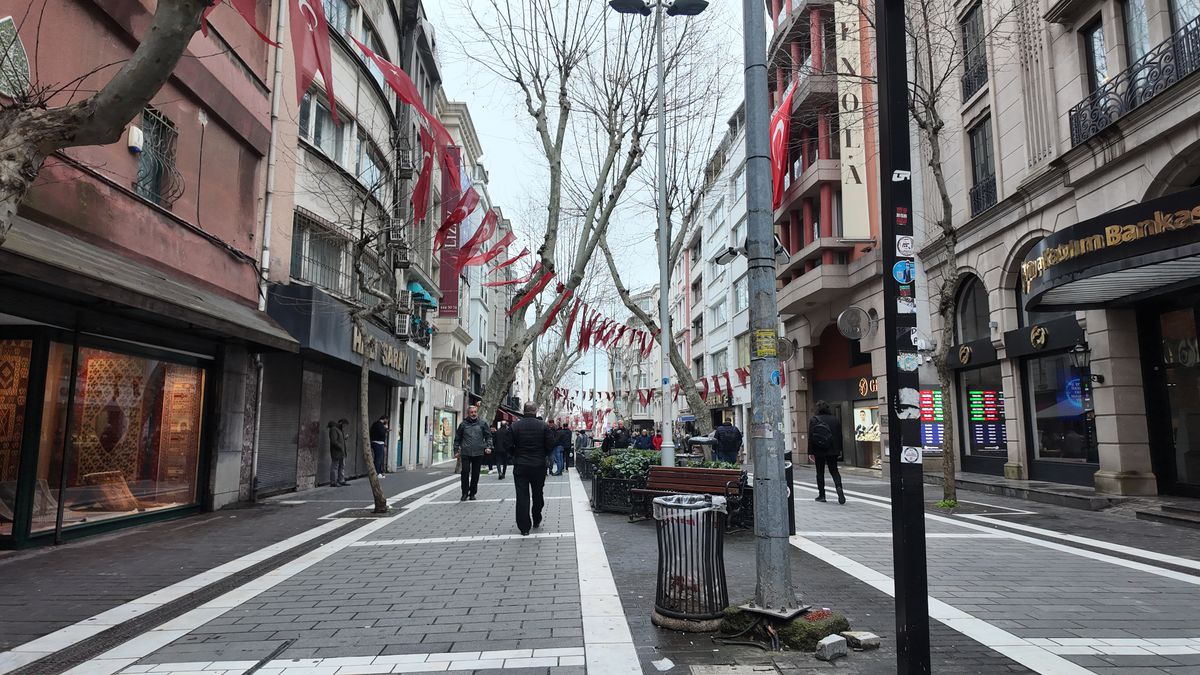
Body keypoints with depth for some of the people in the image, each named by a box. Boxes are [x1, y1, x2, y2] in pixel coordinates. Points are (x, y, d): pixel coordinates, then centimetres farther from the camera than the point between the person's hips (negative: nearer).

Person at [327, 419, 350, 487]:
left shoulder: (340, 430, 18)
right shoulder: (334, 429, -13)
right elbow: (334, 441, -21)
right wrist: (340, 447, -18)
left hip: (341, 452, 10)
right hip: (336, 452, -10)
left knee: (342, 466, 12)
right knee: (335, 467, -6)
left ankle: (341, 481, 17)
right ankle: (333, 482, -3)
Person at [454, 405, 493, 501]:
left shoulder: (482, 424, 7)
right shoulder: (463, 424, 8)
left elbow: (488, 436, 9)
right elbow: (457, 439, 14)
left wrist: (488, 447, -4)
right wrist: (456, 451, 10)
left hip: (478, 453, 1)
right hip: (465, 453, 0)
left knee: (475, 474, 5)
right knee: (465, 472, -7)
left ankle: (472, 494, 15)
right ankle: (465, 493, 4)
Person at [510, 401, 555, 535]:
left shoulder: (515, 426, -7)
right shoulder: (544, 426, -7)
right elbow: (551, 446, -6)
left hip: (520, 466, -1)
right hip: (539, 466, 1)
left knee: (522, 496, 4)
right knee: (538, 495, 17)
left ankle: (524, 527, 3)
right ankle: (536, 521, 29)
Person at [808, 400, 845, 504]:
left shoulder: (813, 420, -7)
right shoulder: (836, 420, 3)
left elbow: (810, 437, -8)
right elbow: (840, 436, 6)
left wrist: (810, 452, -4)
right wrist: (839, 450, 14)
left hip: (819, 451, -2)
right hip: (832, 451, 2)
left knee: (820, 472, 8)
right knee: (834, 471, 10)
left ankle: (821, 495, 9)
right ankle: (839, 487, -16)